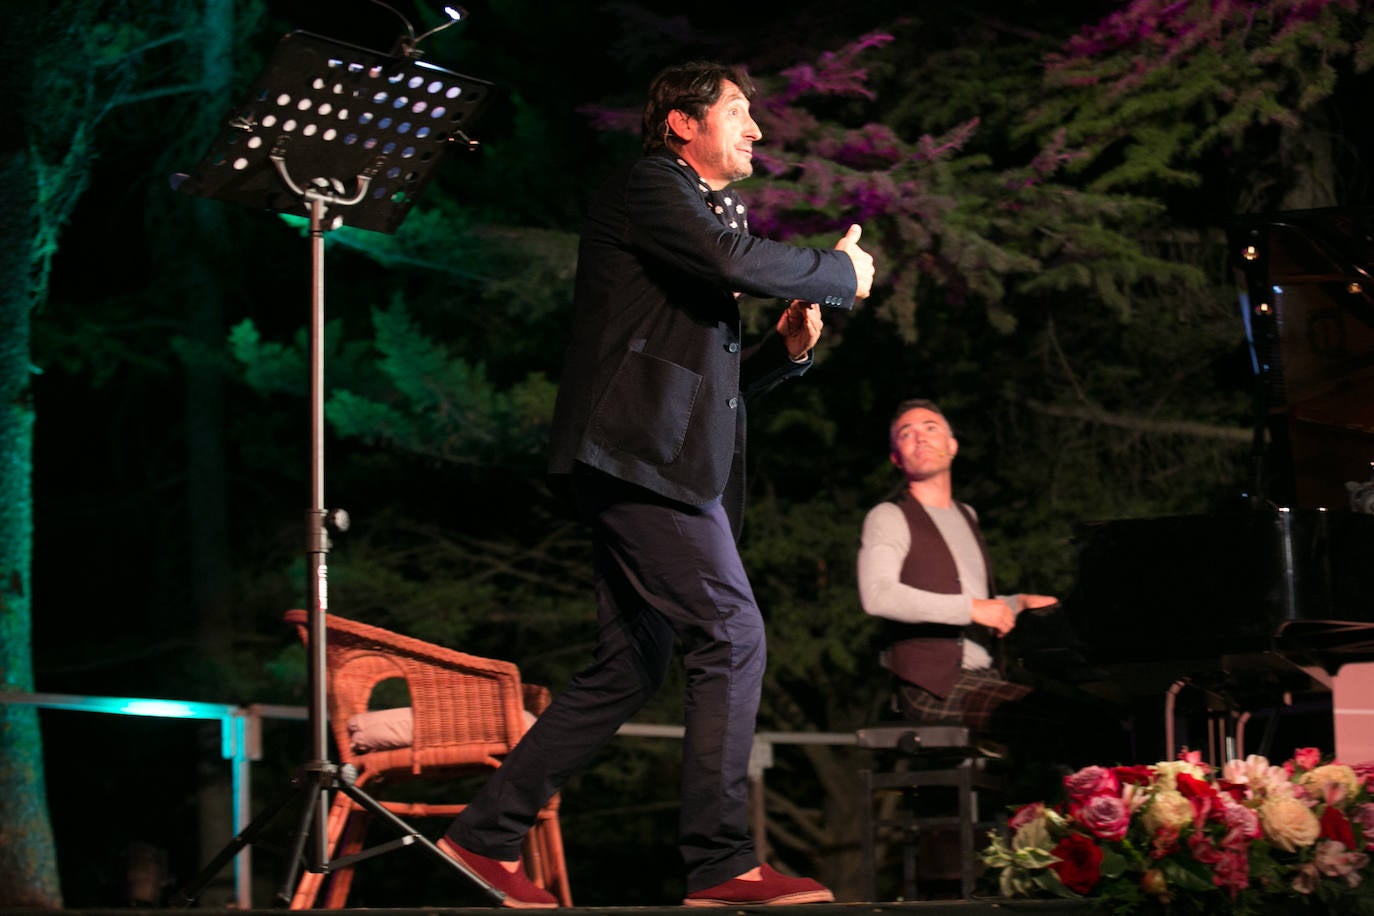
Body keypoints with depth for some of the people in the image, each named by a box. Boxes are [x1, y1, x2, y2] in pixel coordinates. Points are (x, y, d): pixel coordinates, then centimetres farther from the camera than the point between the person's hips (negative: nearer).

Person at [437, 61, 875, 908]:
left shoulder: (702, 210, 29)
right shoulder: (647, 189, 0)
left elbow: (717, 377, 28)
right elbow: (741, 262, -20)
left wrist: (789, 346, 10)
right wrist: (843, 273, -4)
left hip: (666, 465, 10)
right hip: (638, 453, -10)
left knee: (632, 668, 9)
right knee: (732, 633, -14)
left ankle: (487, 837, 13)